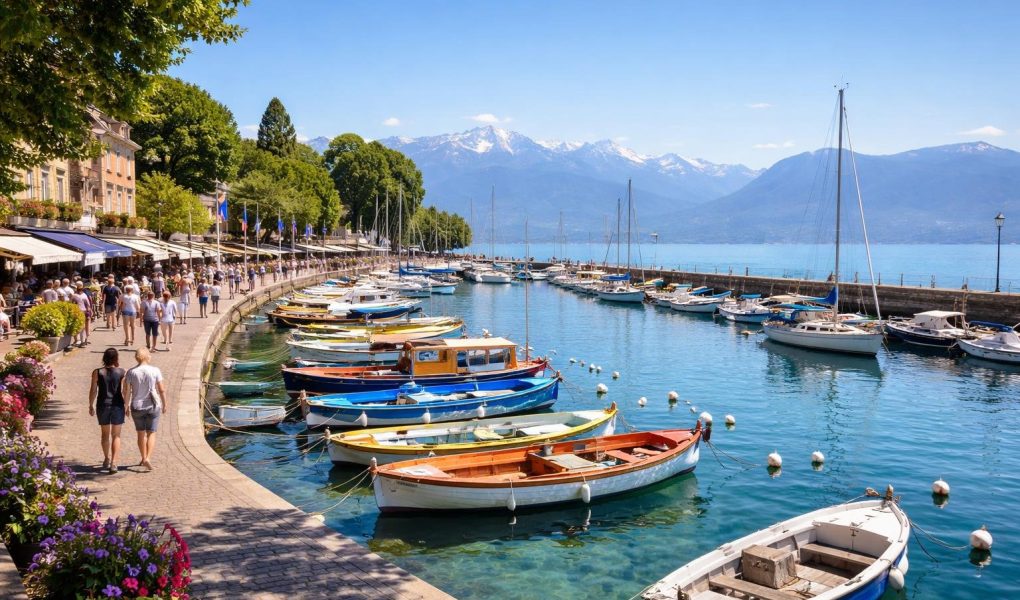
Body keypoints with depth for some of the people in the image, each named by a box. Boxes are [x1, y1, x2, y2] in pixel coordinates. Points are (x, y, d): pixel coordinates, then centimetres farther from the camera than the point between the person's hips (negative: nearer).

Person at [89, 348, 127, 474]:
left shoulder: (97, 373, -5)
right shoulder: (121, 372, -7)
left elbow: (93, 390, -3)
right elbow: (124, 391, -5)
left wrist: (91, 405, 8)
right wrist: (126, 405, 6)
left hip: (103, 405, 1)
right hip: (117, 406, -1)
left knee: (105, 433, 20)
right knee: (116, 435, 5)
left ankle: (107, 459, 33)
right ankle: (113, 463, -6)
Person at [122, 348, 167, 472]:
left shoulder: (131, 372, -7)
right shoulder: (155, 371, -10)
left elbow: (126, 391, -4)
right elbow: (162, 390, -7)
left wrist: (127, 406, 9)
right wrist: (164, 405, 5)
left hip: (137, 407, 2)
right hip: (153, 406, -2)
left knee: (141, 433, 18)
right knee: (151, 434, 7)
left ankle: (143, 458, 27)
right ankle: (148, 458, -9)